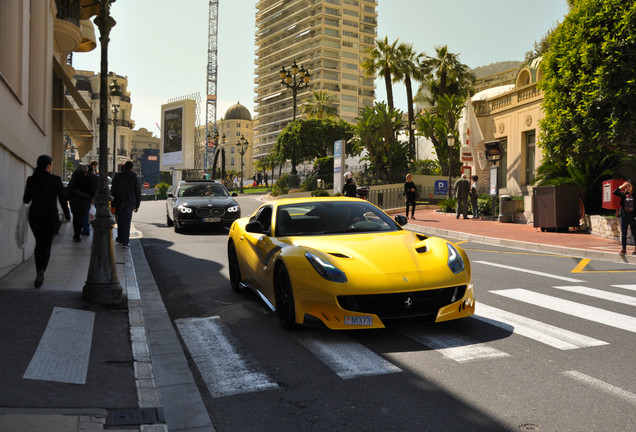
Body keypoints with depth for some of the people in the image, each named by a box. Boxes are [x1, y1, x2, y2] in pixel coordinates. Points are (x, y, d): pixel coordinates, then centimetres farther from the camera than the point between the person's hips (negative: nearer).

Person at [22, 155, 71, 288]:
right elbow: (62, 199, -3)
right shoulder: (56, 180, -8)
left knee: (39, 243, 20)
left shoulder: (31, 180, -2)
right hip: (50, 217, -2)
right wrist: (67, 215, 10)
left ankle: (39, 272, 20)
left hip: (34, 216, 3)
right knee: (46, 246, 5)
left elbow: (26, 200, 3)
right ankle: (41, 271, -18)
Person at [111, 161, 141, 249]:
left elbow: (113, 191, 1)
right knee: (126, 222, -4)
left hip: (119, 203, 1)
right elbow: (138, 193, 5)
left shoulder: (117, 177, 3)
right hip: (129, 203, -1)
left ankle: (121, 238, 23)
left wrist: (112, 203, 5)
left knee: (120, 221, 15)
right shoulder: (134, 178, 3)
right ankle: (125, 242, -10)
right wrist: (137, 205, 12)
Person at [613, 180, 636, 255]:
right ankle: (624, 249, 14)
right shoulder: (623, 194, 4)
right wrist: (621, 186, -10)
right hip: (624, 217, 3)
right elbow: (615, 192, -4)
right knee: (623, 234, 6)